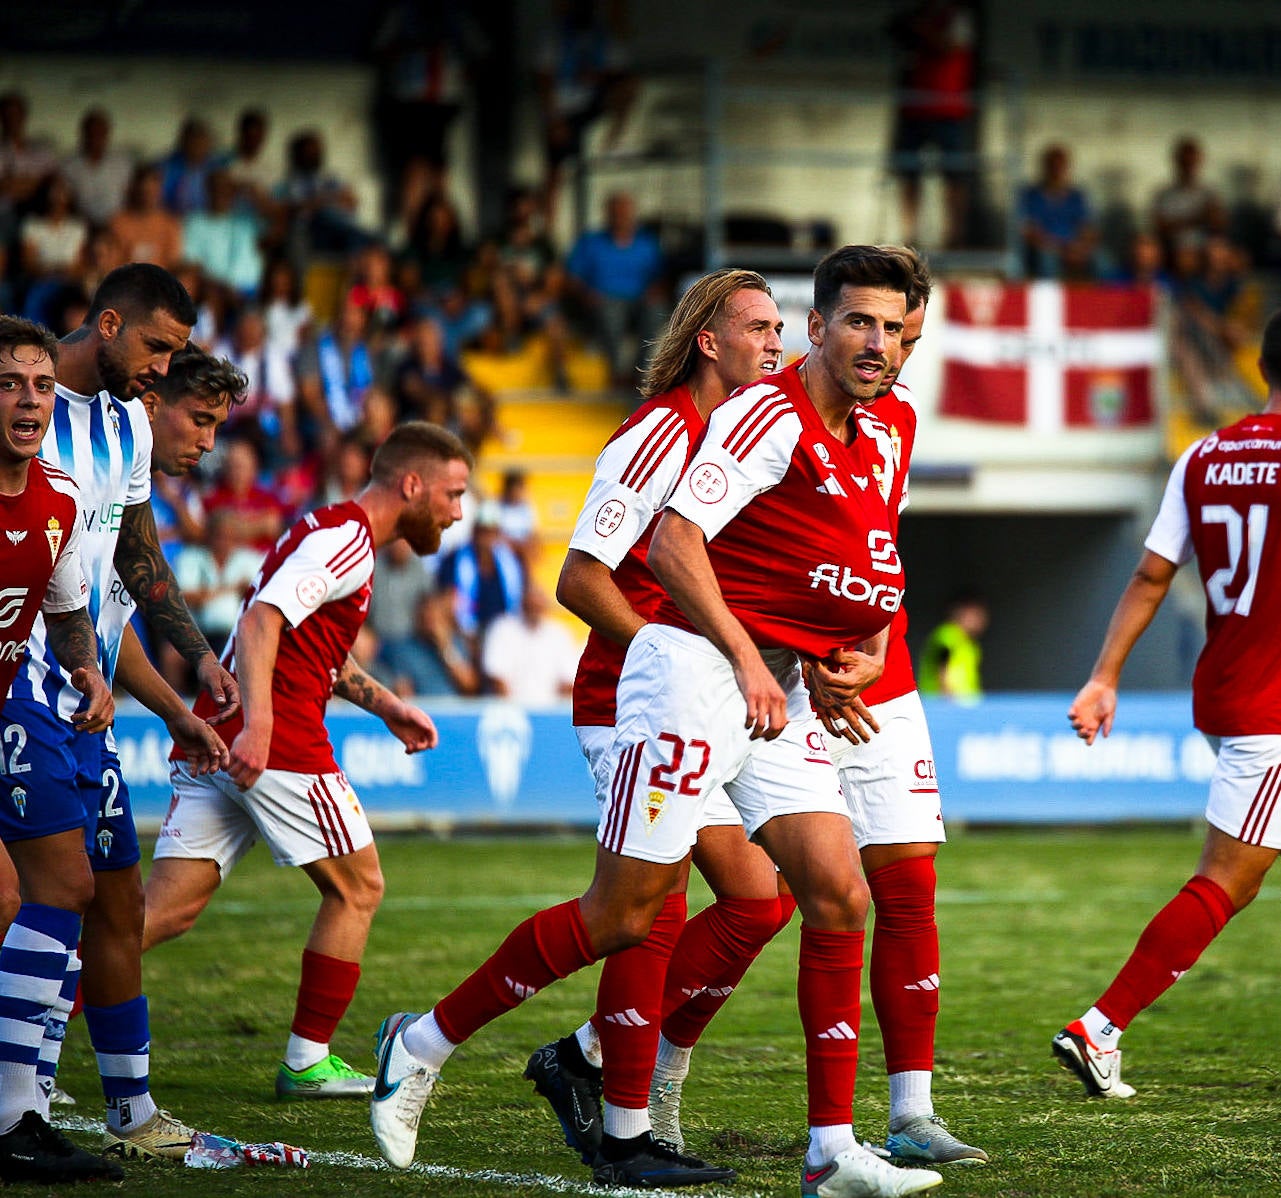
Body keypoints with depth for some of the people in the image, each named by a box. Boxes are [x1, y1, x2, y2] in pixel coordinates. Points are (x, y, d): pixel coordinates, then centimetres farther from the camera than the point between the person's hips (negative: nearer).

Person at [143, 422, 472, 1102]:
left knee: (168, 910, 1)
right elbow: (262, 619, -23)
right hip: (278, 745, -9)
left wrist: (385, 706, 38)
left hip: (210, 743, 9)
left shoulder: (330, 531, 24)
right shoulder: (347, 539, -8)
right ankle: (307, 1061, 11)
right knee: (357, 889, 8)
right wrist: (257, 723, -33)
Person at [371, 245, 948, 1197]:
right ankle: (424, 1044, 9)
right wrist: (746, 660, -20)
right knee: (624, 913, -6)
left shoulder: (864, 444, 14)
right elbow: (674, 540, -20)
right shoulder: (770, 413, -13)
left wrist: (857, 638, 12)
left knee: (840, 898, -2)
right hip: (692, 666, -8)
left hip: (777, 689, 8)